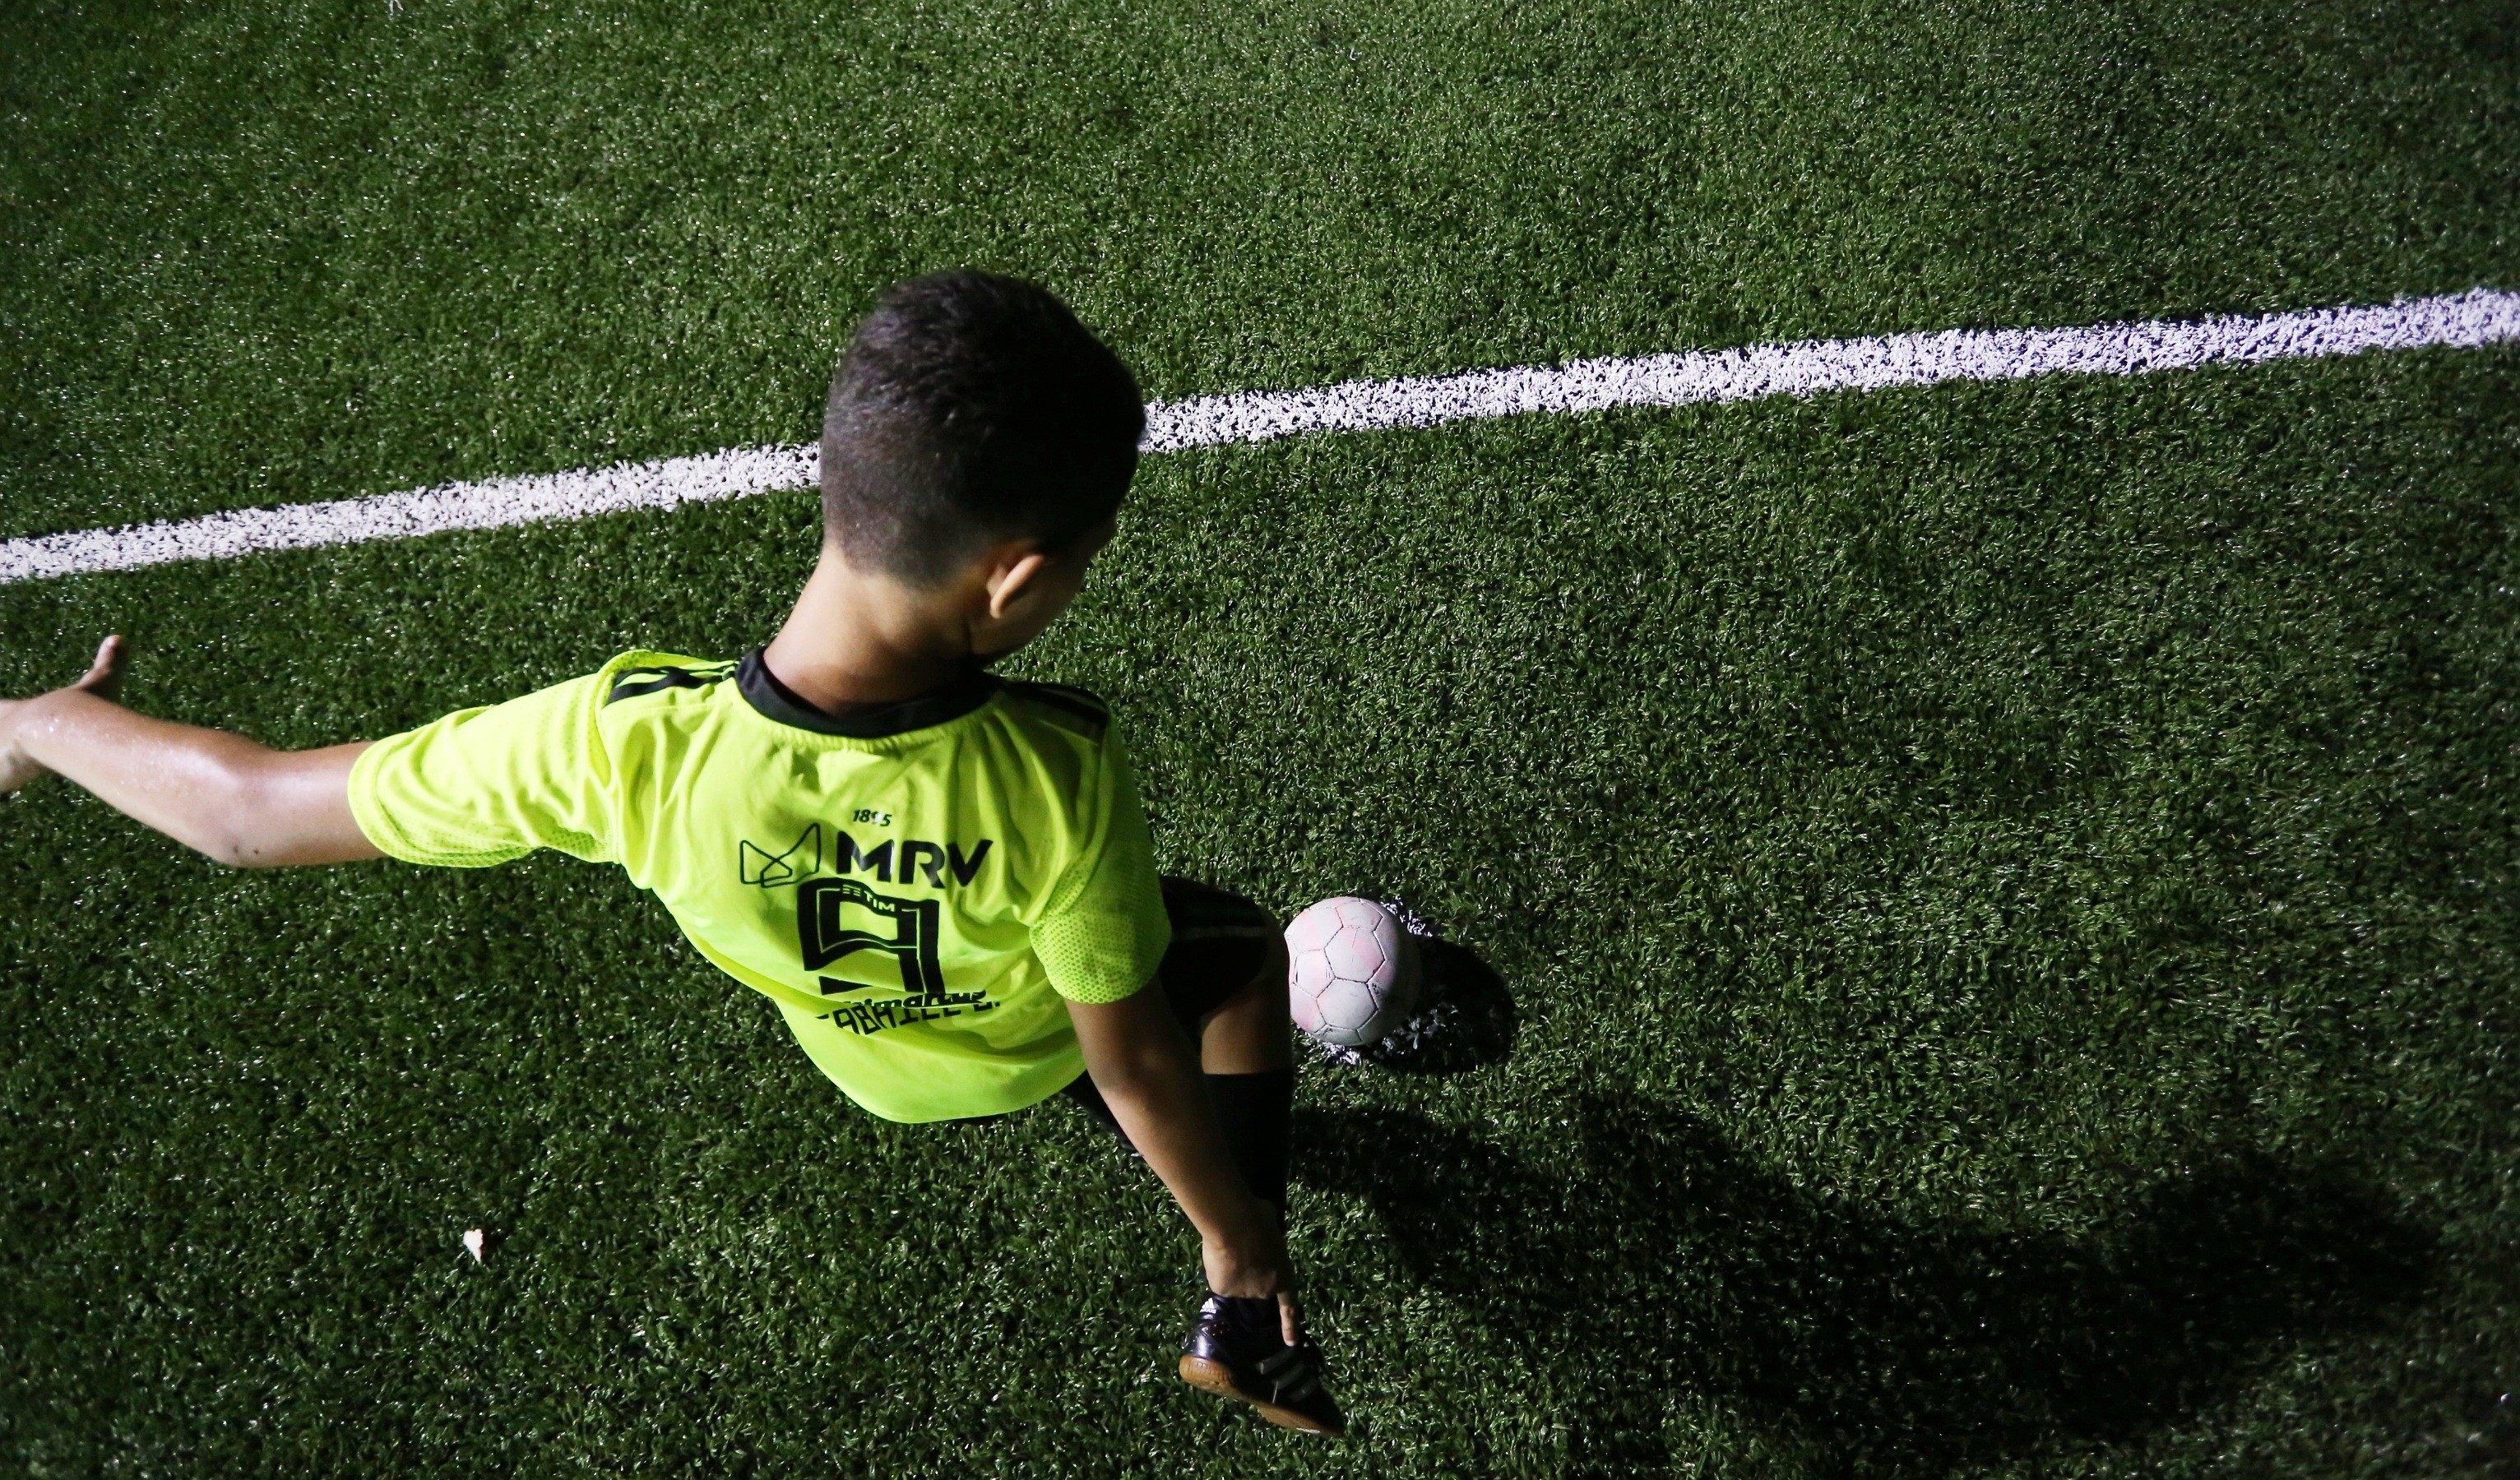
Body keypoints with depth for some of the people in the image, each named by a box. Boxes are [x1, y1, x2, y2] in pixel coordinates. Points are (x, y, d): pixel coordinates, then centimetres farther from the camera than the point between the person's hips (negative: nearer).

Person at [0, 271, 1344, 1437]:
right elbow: (1135, 1065, -26)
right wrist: (1238, 1234, -6)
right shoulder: (1059, 781, -42)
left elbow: (251, 811, -22)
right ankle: (1242, 1315, 34)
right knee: (1249, 948, 27)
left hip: (856, 1052, 3)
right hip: (1042, 1048, -2)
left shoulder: (622, 744, -37)